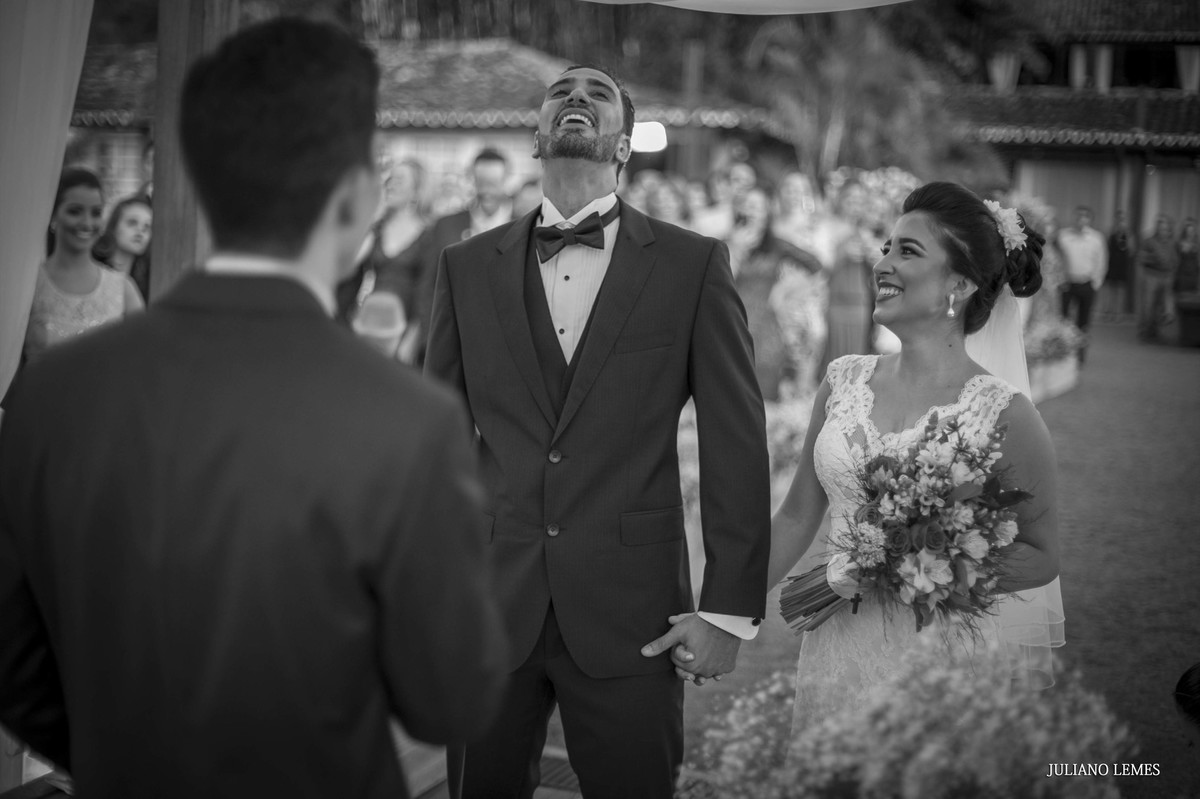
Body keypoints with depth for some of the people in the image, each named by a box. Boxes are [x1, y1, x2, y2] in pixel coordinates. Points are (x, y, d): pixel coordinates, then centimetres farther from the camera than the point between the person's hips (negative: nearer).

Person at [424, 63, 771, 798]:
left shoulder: (694, 265, 0)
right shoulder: (469, 266, 7)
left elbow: (737, 442, -2)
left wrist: (730, 609, -5)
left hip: (629, 613, -2)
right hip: (489, 605, 2)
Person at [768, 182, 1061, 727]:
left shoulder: (1001, 412, -11)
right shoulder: (844, 381, 2)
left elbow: (1041, 558, -3)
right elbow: (796, 517, 9)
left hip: (938, 660, -4)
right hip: (835, 655, 4)